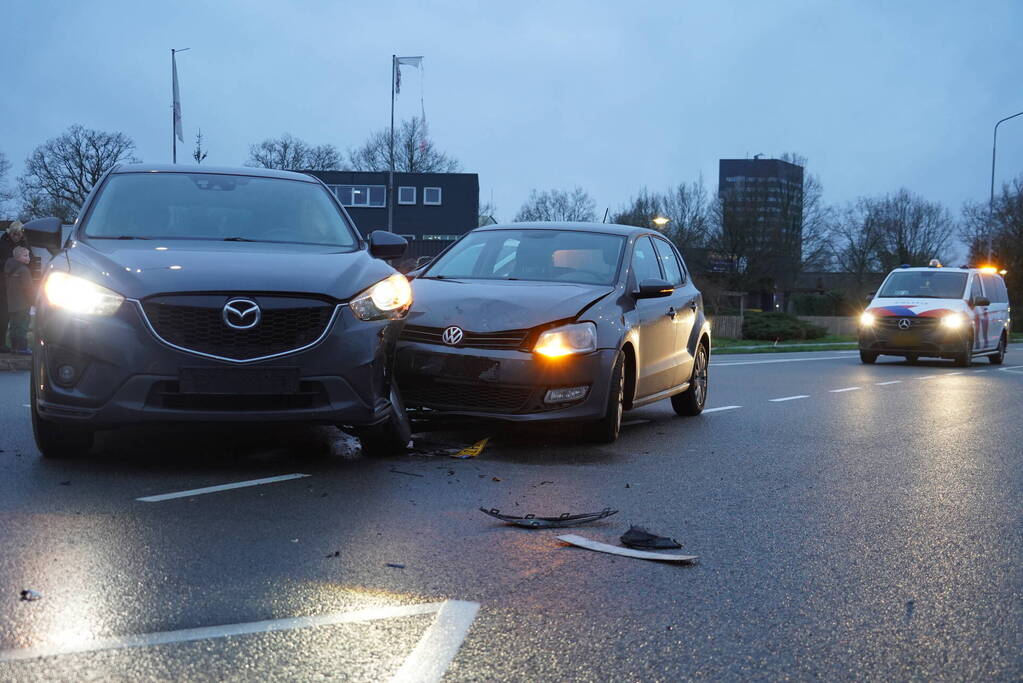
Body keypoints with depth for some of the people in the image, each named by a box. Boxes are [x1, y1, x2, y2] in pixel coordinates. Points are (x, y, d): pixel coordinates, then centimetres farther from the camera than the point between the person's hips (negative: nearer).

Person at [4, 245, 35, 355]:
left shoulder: (10, 270, 14)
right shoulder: (23, 270, -15)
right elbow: (28, 288, -16)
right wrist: (33, 300, -6)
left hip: (11, 304, 9)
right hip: (23, 304, -9)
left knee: (14, 325, 14)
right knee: (22, 326, -7)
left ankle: (14, 346, 18)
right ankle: (22, 348, -8)